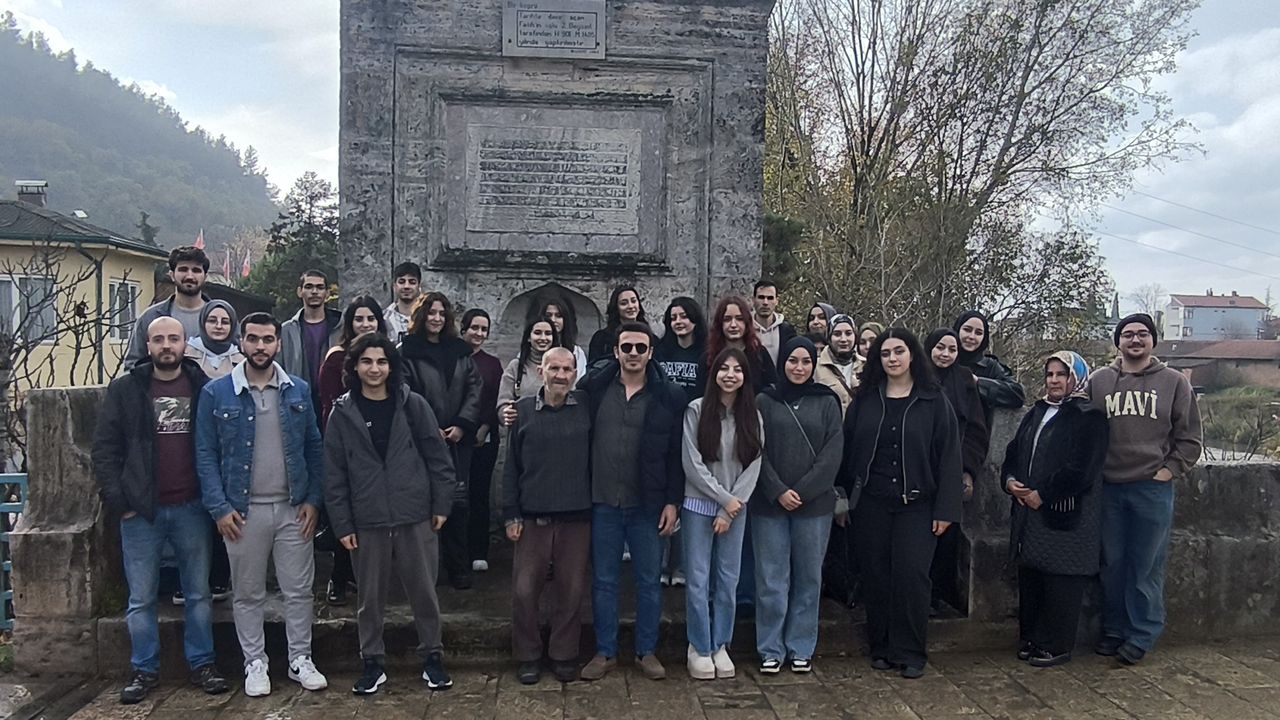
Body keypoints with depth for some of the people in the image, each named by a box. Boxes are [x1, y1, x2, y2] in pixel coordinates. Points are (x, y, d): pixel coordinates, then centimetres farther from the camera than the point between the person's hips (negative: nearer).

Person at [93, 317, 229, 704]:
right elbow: (105, 447, 0)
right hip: (140, 511, 0)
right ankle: (144, 669, 21)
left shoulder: (203, 387, 2)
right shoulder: (126, 388, 1)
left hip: (192, 508, 0)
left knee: (199, 593, 9)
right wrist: (118, 501, -7)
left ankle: (202, 663, 21)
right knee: (141, 598, 8)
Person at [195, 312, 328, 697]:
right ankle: (255, 664, 25)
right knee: (248, 594, 11)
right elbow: (206, 454, -3)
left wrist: (313, 499, -2)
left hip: (293, 507, 2)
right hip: (243, 510, -1)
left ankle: (301, 660, 23)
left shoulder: (299, 390, 3)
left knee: (299, 590, 9)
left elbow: (314, 447, 5)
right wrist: (219, 507, -9)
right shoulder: (216, 393, -3)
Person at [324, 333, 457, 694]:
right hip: (367, 522, 1)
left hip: (416, 517, 0)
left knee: (424, 592, 8)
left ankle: (432, 657, 24)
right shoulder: (343, 413, 2)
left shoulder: (413, 405, 0)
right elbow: (334, 474, 2)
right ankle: (373, 662, 27)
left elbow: (438, 457, 2)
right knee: (370, 597, 12)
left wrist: (442, 505, -1)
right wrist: (342, 524, -1)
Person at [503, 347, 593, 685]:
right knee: (524, 591, 4)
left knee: (571, 591, 8)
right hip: (532, 517, 0)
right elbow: (511, 466, 3)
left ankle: (564, 655, 26)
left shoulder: (586, 407, 0)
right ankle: (528, 656, 23)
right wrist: (510, 514, 0)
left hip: (576, 517, 0)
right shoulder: (524, 409, 0)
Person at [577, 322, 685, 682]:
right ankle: (605, 652, 25)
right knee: (603, 581, 11)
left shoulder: (669, 396, -3)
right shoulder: (594, 388, 0)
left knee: (649, 581, 10)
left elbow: (676, 454, -2)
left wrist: (672, 501, -5)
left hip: (647, 504, -1)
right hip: (603, 502, 1)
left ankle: (647, 651, 26)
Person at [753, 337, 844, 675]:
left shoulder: (826, 403, 5)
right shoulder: (765, 402, 3)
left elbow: (832, 453, -2)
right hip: (770, 504, -1)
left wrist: (802, 491, -10)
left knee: (809, 577, 8)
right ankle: (771, 649, 15)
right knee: (772, 578, 3)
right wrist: (779, 491, -12)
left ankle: (801, 648, 21)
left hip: (814, 504, 1)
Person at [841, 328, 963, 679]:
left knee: (911, 574, -7)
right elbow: (848, 451, 8)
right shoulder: (865, 400, 7)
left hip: (916, 504, -2)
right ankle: (881, 647, 20)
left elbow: (949, 455, -2)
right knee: (876, 576, 6)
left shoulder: (934, 401, 1)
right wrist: (844, 499, 3)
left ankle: (909, 653, 8)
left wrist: (946, 508, -7)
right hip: (870, 503, 2)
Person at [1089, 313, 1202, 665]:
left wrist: (1170, 469, -4)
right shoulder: (1098, 381, 6)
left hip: (1153, 488, -1)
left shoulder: (1174, 382, 4)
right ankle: (1113, 630, 21)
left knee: (1147, 567, 3)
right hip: (1108, 488, 2)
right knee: (1112, 564, 9)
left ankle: (1142, 636, 13)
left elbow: (1190, 437, 6)